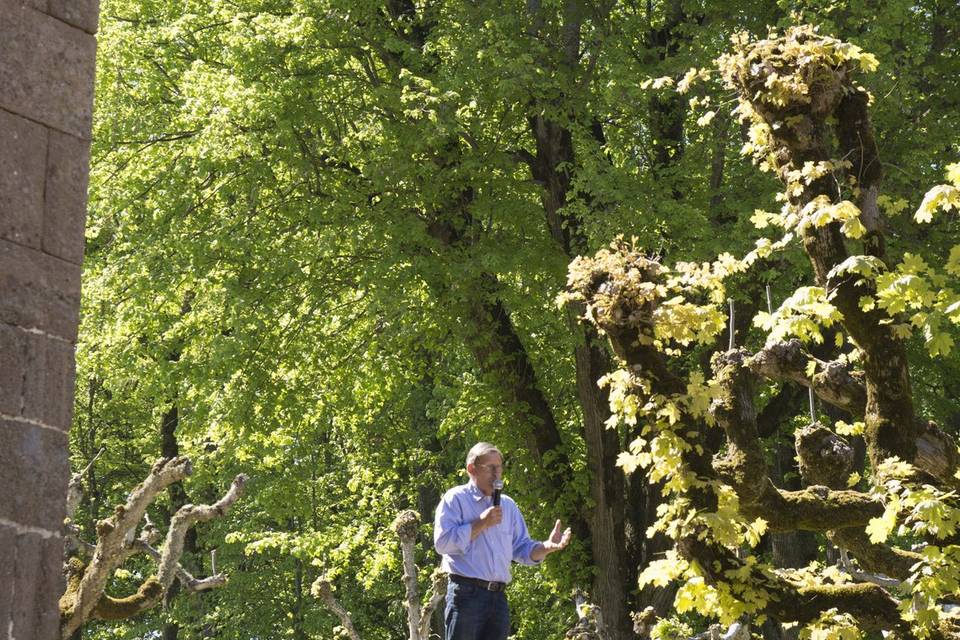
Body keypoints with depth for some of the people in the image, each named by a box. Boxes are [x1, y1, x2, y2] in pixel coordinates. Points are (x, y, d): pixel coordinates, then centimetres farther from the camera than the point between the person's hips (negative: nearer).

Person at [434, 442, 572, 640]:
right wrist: (481, 524, -13)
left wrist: (548, 546, -2)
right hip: (466, 593, -6)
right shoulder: (455, 499, 0)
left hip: (498, 597, 6)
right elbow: (442, 542, -12)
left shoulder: (508, 505, 18)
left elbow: (522, 549, 17)